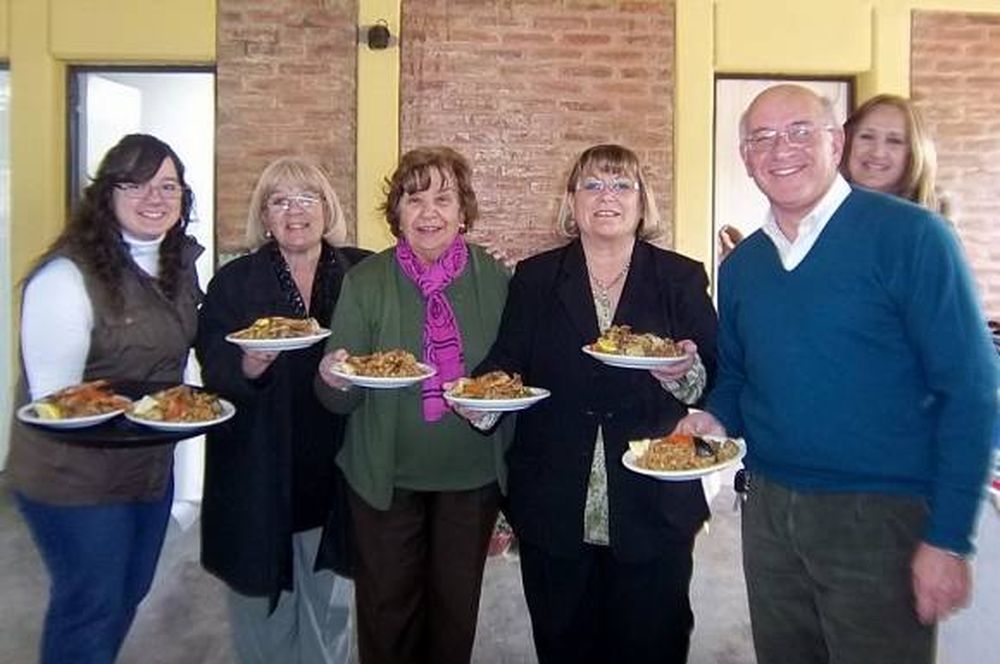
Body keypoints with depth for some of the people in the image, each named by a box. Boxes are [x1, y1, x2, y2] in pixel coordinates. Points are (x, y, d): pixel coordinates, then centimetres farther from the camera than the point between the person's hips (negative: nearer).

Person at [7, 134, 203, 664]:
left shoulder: (179, 265, 2)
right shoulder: (68, 276, -20)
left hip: (152, 468, 7)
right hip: (76, 479, -7)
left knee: (129, 596, 23)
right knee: (90, 610, 9)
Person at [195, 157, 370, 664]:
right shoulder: (234, 282, 0)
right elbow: (213, 370, -7)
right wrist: (246, 368, -26)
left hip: (333, 474, 1)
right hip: (259, 476, 0)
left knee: (329, 611, 17)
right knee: (262, 602, 15)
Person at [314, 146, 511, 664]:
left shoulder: (494, 278, -5)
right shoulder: (365, 281, -7)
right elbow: (341, 400, -7)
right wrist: (333, 380, -29)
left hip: (473, 475, 1)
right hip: (387, 477, -1)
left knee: (457, 607, 18)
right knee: (388, 607, 14)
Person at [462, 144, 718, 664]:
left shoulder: (682, 279, 3)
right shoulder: (534, 278, 5)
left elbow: (718, 381, 1)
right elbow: (507, 364, 1)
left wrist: (686, 373, -20)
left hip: (652, 511, 0)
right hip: (554, 510, 1)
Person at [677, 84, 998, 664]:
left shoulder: (911, 236, -10)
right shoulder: (741, 266, 7)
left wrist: (948, 539, -14)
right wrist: (716, 419, -4)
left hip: (881, 515, -5)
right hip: (768, 512, 5)